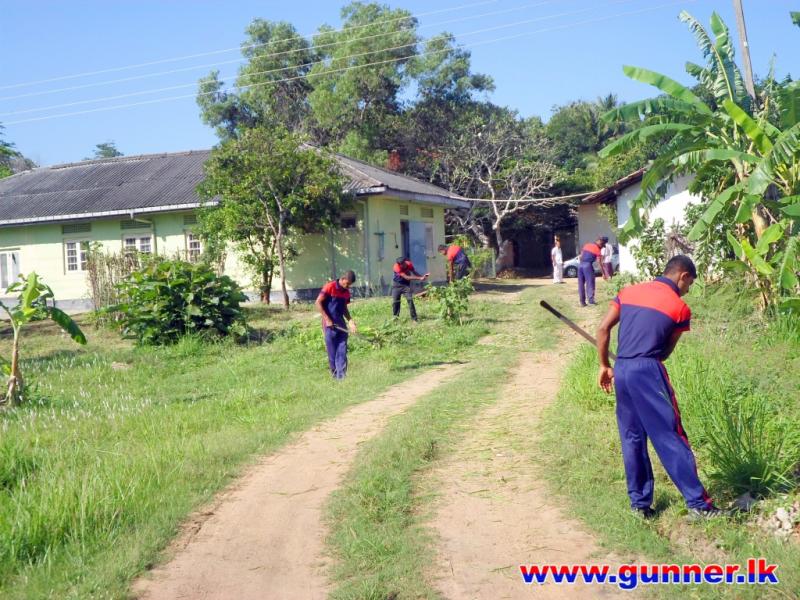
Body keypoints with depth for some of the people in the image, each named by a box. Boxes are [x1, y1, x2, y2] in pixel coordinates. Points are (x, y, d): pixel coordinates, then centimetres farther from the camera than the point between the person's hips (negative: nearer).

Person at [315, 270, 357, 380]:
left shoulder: (346, 292, 10)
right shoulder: (330, 287, -10)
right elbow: (318, 303, -11)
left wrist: (350, 321, 5)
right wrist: (327, 319, -14)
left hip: (341, 323, 6)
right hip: (329, 324, -6)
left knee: (342, 351, 0)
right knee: (332, 351, 1)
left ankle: (342, 375, 1)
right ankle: (334, 374, 11)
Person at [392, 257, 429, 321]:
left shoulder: (409, 264, -19)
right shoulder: (396, 267, -31)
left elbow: (414, 273, -5)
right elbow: (406, 277, -36)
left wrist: (422, 276, -24)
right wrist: (419, 278, -40)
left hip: (406, 284, 2)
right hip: (397, 284, -2)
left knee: (410, 300, -12)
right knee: (395, 301, 0)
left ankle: (414, 318, -9)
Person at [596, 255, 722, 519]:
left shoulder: (629, 292, 12)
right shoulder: (679, 308, 0)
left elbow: (603, 330, 7)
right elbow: (666, 350, 6)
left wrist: (605, 366, 14)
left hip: (621, 370, 5)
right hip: (648, 371, -5)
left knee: (631, 438, 13)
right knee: (671, 437, 0)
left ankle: (639, 502, 18)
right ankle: (697, 502, 4)